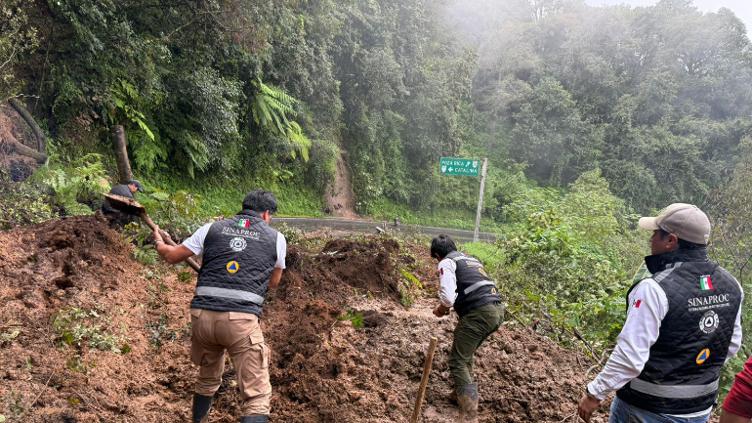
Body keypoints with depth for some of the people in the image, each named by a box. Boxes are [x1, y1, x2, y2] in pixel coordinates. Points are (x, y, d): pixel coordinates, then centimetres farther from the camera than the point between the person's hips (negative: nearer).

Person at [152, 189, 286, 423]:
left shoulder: (212, 228, 13)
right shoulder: (276, 238, 10)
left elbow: (172, 256, 21)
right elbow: (273, 282, 22)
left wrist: (158, 243, 42)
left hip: (202, 315, 4)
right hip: (241, 319, -4)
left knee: (208, 379, 30)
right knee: (257, 395, -1)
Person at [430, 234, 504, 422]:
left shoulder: (447, 262, 1)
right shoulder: (472, 259, 27)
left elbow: (447, 297, -12)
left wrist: (441, 309, 9)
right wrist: (449, 305, 36)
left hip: (480, 313, -9)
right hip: (497, 309, 9)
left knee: (457, 362, -2)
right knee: (465, 354, 26)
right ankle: (465, 394, 36)